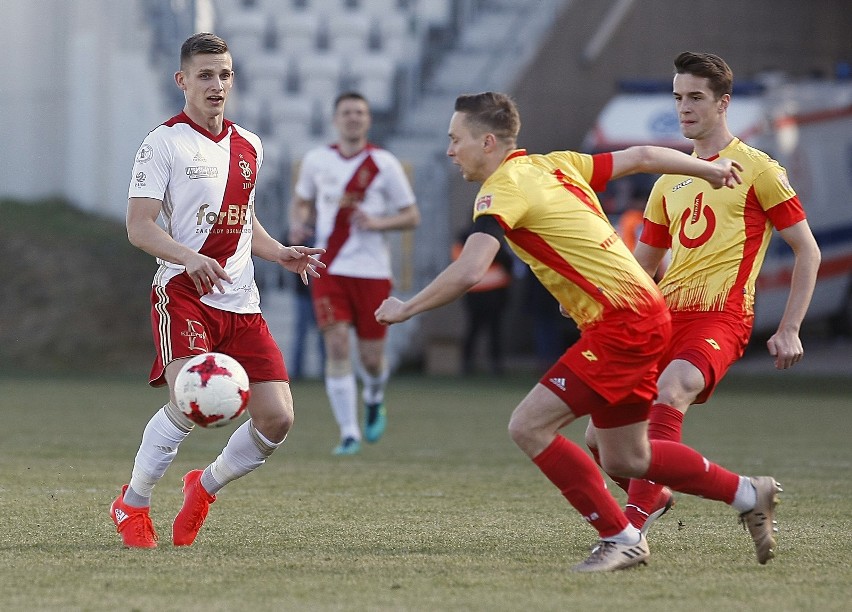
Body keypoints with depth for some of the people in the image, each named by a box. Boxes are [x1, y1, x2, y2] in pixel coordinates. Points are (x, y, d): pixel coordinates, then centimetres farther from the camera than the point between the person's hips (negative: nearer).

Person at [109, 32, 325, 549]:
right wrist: (190, 258, -28)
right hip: (184, 294, -6)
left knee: (277, 419, -5)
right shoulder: (165, 143, -4)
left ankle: (206, 487, 22)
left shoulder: (248, 147, 17)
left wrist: (280, 253, 11)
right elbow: (139, 226, -11)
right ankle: (131, 504, -6)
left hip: (242, 303, 6)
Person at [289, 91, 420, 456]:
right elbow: (302, 201, 21)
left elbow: (411, 216, 2)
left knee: (371, 357, 4)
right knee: (336, 346, -13)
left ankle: (374, 399, 39)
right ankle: (349, 432, -7)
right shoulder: (316, 161, 5)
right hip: (329, 270, 1)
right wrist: (299, 223, -2)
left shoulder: (384, 164, -2)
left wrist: (377, 222, -16)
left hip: (372, 271, -1)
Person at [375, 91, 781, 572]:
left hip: (621, 322, -10)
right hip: (644, 315, 10)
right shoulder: (553, 165, 13)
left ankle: (621, 539, -5)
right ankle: (749, 493, 27)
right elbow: (640, 157, 22)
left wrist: (406, 308, -11)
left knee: (530, 427, -11)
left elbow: (468, 272, -25)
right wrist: (710, 169, 36)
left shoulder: (504, 187, -13)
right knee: (625, 461, 16)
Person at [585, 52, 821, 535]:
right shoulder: (671, 182, 20)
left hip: (721, 318, -7)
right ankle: (653, 496, 27)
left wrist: (790, 330, -5)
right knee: (601, 436, -3)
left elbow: (808, 251, 3)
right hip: (665, 315, 7)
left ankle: (633, 525, -41)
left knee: (671, 389, -36)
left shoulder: (758, 170, 2)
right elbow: (641, 266, 26)